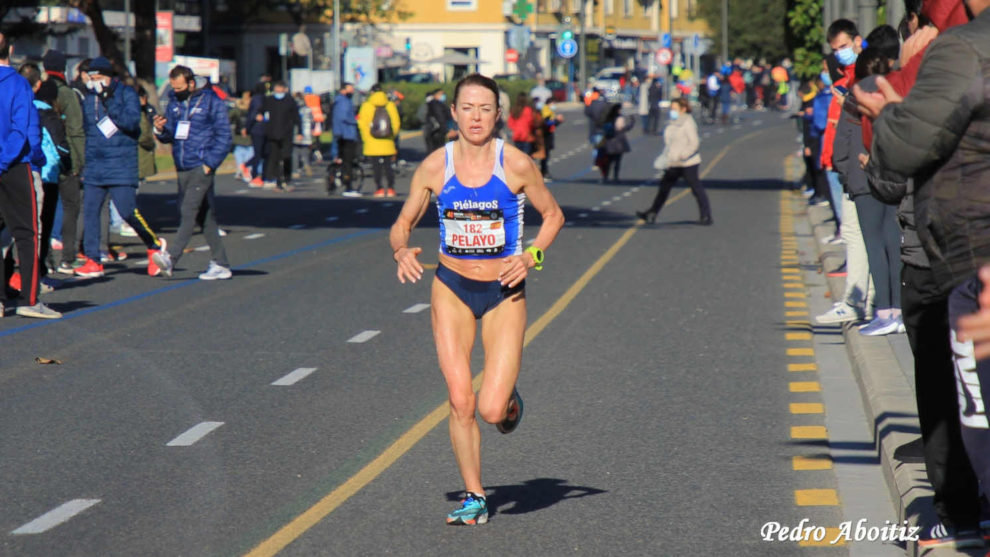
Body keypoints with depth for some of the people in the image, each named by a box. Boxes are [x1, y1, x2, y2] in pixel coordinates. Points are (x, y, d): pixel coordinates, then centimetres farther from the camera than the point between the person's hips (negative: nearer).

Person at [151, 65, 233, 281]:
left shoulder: (211, 101, -4)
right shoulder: (174, 103, 13)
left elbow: (224, 137, -5)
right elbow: (171, 136, 16)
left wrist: (210, 163, -12)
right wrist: (161, 130, -7)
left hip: (201, 167, -6)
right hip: (182, 169, 6)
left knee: (189, 210, -16)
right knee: (205, 216, 8)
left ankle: (172, 258, -25)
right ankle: (220, 264, 13)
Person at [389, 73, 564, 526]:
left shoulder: (516, 165, -10)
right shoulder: (435, 166, -6)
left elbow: (553, 215, 4)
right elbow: (402, 224, 4)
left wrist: (531, 257, -11)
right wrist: (402, 251, -18)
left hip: (504, 293, -2)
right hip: (452, 289, 2)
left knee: (492, 410, -11)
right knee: (460, 404, -2)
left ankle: (508, 397, 27)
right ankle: (474, 498, 16)